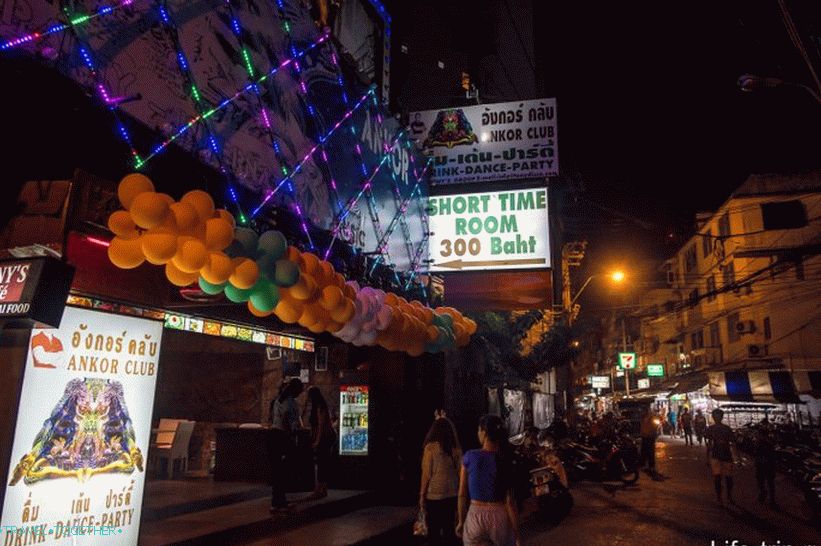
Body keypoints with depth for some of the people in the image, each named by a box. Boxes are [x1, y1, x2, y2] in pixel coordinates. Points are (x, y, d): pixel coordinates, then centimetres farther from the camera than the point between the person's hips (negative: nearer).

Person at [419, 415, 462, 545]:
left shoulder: (431, 447, -11)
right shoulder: (456, 448, -2)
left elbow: (427, 474, -9)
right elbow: (459, 472, 3)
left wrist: (422, 495, -1)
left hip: (434, 495, -4)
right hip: (452, 494, 4)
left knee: (434, 529, 6)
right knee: (449, 527, 14)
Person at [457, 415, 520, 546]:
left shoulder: (469, 457, -8)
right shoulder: (505, 460, -8)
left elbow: (462, 494, -2)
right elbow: (510, 501, -9)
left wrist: (461, 521, 11)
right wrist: (517, 534, -3)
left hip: (475, 517, 0)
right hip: (499, 517, 0)